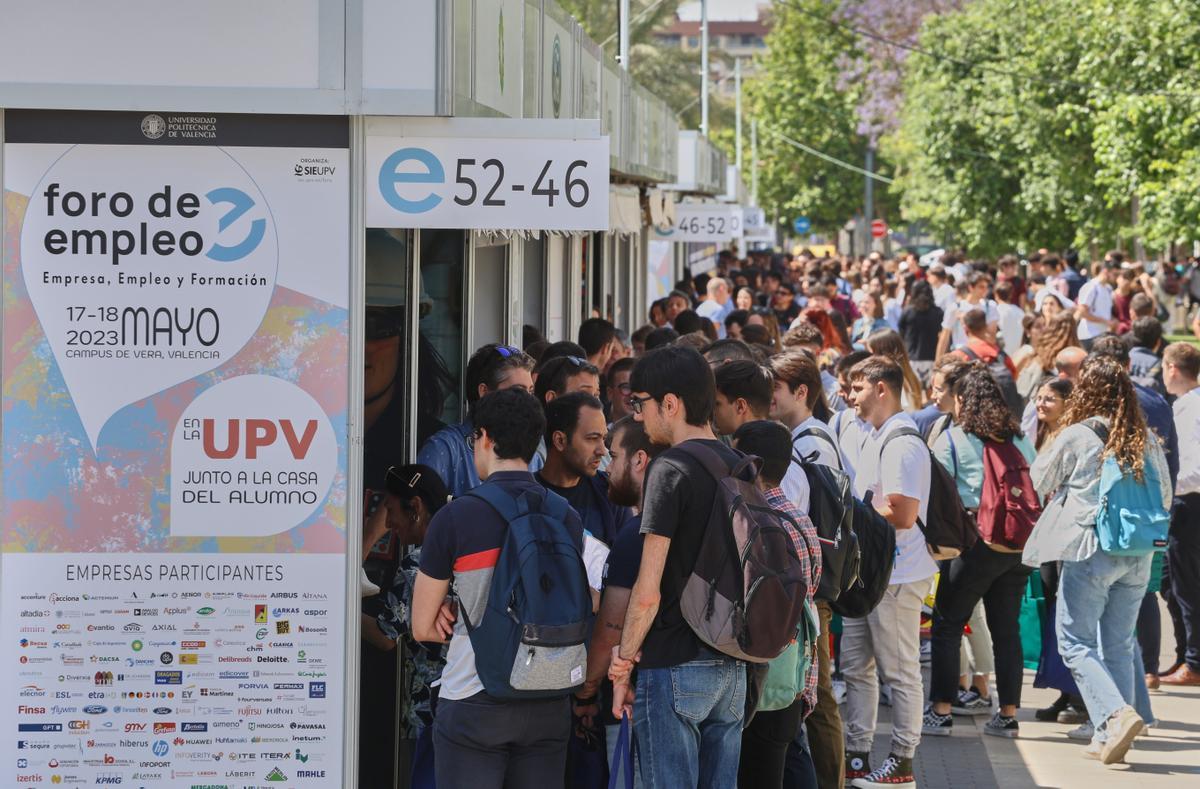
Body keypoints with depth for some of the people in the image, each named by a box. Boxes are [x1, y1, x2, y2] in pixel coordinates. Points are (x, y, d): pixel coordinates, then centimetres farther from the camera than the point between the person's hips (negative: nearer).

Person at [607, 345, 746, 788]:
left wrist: (624, 660, -6)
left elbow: (648, 592, -16)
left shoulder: (670, 470, -13)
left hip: (674, 667, -7)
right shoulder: (738, 466, 10)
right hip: (732, 667, 8)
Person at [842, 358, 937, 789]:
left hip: (896, 576, -10)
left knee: (900, 672, 0)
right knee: (856, 667, 13)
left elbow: (902, 514, -23)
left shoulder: (903, 443, -16)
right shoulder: (874, 439, 15)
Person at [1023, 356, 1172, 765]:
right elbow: (1165, 496, 14)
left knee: (1076, 643, 1)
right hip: (1138, 555, 5)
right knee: (1119, 646, 12)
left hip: (1090, 550, -5)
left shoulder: (1077, 435, -7)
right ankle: (1109, 737, 11)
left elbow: (1040, 481, 7)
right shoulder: (1146, 439, 5)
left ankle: (1116, 714, -20)